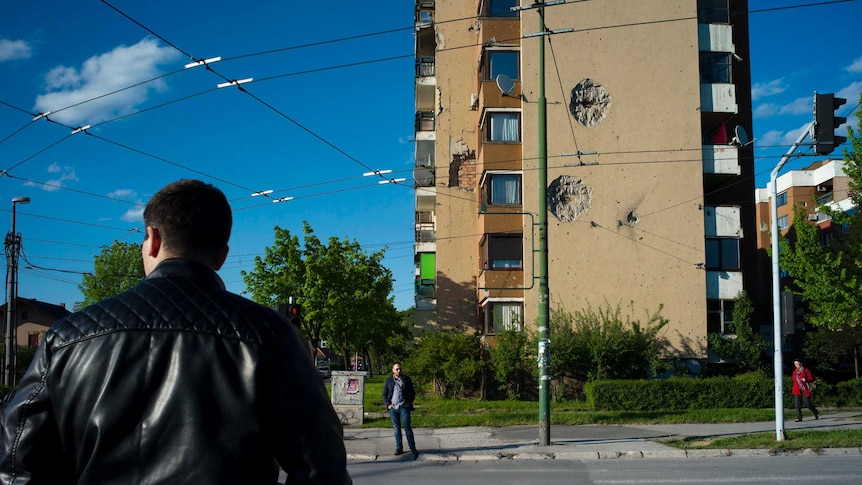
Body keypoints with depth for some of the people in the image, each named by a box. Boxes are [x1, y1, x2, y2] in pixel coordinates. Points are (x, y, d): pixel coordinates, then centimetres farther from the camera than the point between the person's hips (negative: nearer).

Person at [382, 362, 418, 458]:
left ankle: (413, 449, -3)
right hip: (393, 408, 2)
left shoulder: (407, 379, 7)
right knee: (396, 428, 5)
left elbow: (412, 393, 11)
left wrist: (409, 403, -2)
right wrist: (387, 404, -2)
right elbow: (384, 395, 12)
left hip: (403, 407, -2)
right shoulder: (388, 381, 9)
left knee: (407, 428, -6)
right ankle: (399, 448, 12)